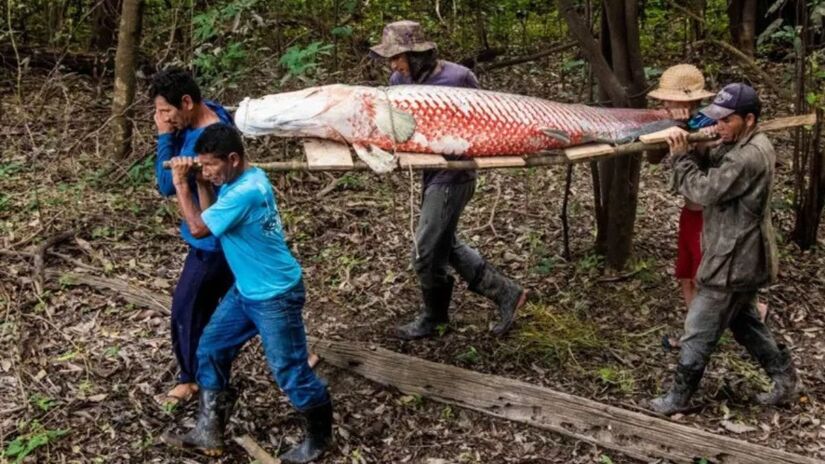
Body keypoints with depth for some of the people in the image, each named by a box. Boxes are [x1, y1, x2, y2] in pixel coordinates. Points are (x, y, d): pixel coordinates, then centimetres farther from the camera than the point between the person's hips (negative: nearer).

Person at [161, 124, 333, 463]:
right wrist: (201, 184, -1)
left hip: (275, 296, -10)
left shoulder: (246, 192, -27)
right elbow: (209, 220, 12)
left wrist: (181, 184, -12)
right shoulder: (239, 180, 4)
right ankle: (208, 433, 23)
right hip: (246, 291, 10)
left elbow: (198, 228, -21)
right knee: (210, 350, 12)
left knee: (290, 371, 2)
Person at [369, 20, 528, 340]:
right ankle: (505, 293, 28)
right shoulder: (399, 80, -1)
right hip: (431, 171, 8)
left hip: (452, 175, -8)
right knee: (444, 245, 17)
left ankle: (433, 318, 24)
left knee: (426, 252, 0)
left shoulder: (457, 78, -19)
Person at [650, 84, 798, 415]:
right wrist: (688, 149, -12)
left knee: (699, 332, 1)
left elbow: (705, 191, -24)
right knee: (745, 322, 24)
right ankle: (785, 380, 32)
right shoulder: (742, 145, 8)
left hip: (734, 261, -10)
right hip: (742, 258, 10)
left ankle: (678, 398, 13)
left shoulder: (748, 157, -25)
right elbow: (711, 170, 7)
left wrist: (681, 157, -13)